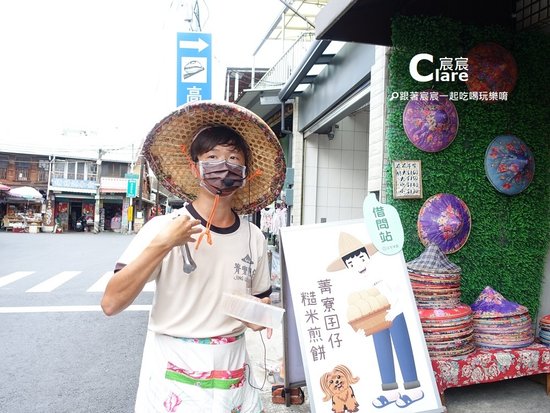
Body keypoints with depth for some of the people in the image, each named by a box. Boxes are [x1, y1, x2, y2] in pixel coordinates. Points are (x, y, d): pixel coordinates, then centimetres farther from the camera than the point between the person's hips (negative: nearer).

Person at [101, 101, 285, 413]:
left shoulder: (254, 238, -2)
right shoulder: (163, 228, -12)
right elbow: (111, 303, -17)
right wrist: (161, 245, -27)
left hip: (232, 372, 3)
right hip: (173, 371, -3)